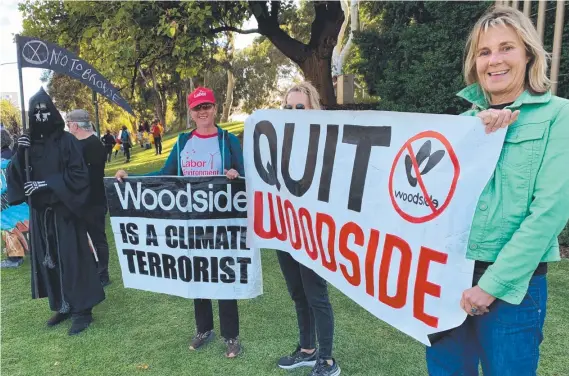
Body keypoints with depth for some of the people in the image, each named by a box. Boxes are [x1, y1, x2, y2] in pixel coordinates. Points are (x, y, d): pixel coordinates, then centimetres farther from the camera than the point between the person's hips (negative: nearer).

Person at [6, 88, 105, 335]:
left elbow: (78, 174, -11)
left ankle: (83, 310, 6)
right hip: (40, 212, 5)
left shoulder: (66, 140, -6)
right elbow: (16, 176, 2)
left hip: (64, 210, -5)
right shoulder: (29, 143, 8)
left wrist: (47, 183, -18)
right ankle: (63, 306, 22)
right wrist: (19, 154, -14)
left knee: (71, 258, -3)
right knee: (48, 260, 9)